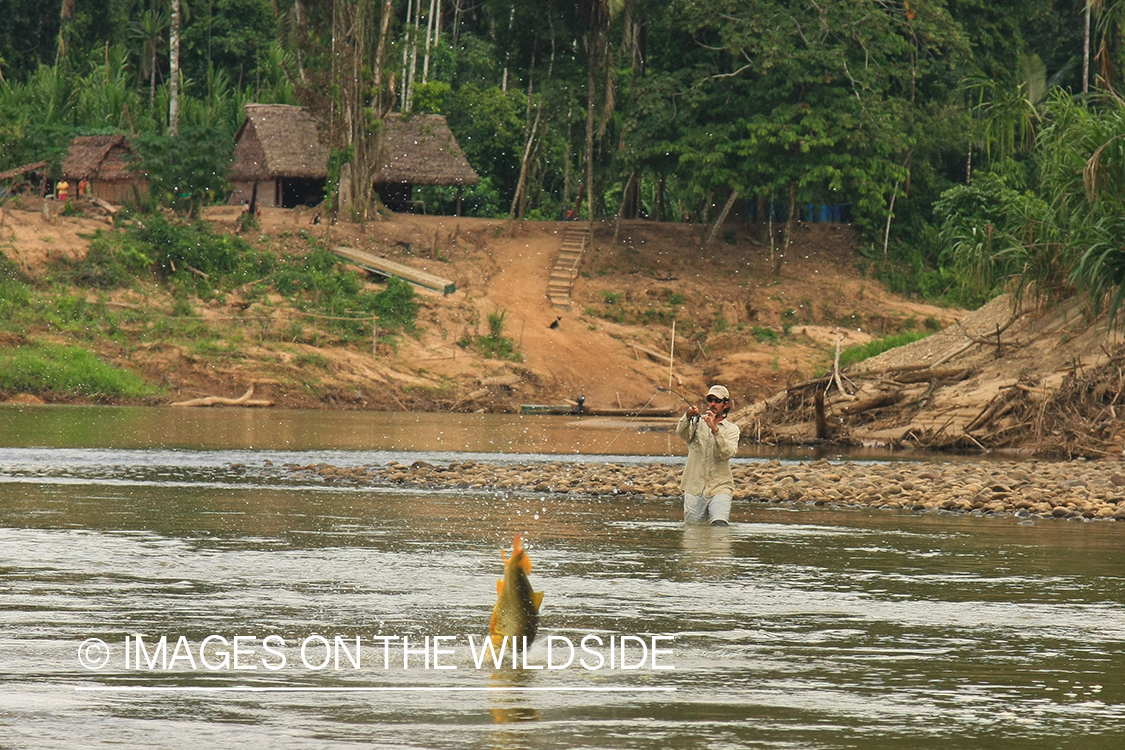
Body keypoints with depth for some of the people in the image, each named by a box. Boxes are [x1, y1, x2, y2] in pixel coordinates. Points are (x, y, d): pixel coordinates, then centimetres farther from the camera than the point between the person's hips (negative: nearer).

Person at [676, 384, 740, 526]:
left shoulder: (731, 429, 7)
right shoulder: (697, 423, 9)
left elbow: (728, 453, -12)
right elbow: (681, 432, -13)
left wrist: (715, 429, -26)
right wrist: (688, 416, -34)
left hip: (719, 487, -1)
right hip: (694, 488, 1)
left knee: (720, 525, -19)